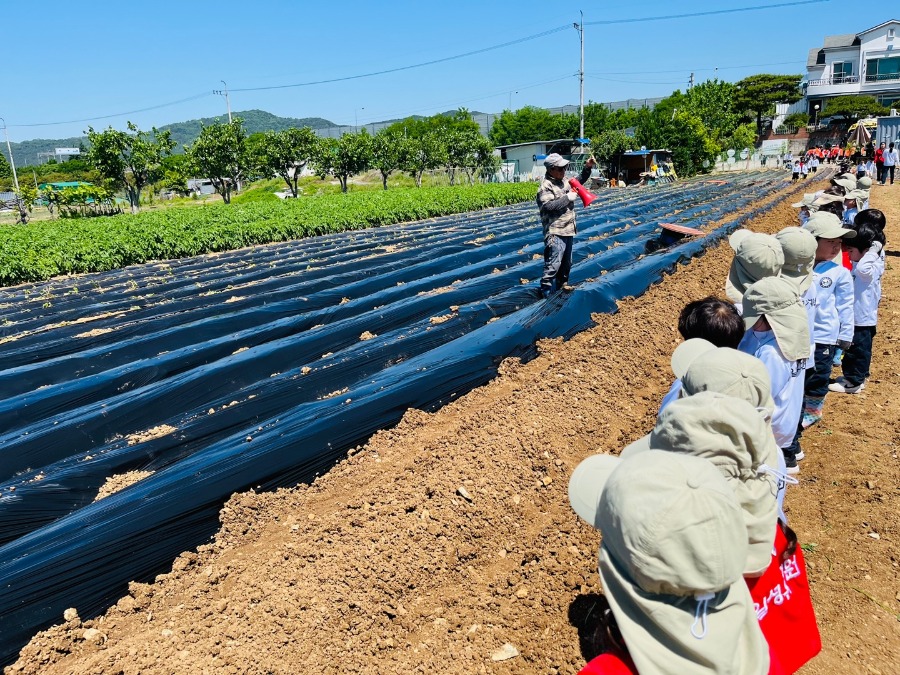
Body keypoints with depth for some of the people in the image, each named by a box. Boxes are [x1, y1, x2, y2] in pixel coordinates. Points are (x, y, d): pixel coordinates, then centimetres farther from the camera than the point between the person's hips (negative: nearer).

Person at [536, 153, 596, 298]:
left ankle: (561, 289, 34)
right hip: (555, 233, -9)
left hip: (568, 230, 10)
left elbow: (578, 182, 29)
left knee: (566, 264, 19)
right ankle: (546, 295, -6)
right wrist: (568, 198, -20)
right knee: (553, 266, -11)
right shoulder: (546, 186, -15)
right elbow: (548, 206, -27)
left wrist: (587, 168, 15)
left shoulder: (563, 180, 11)